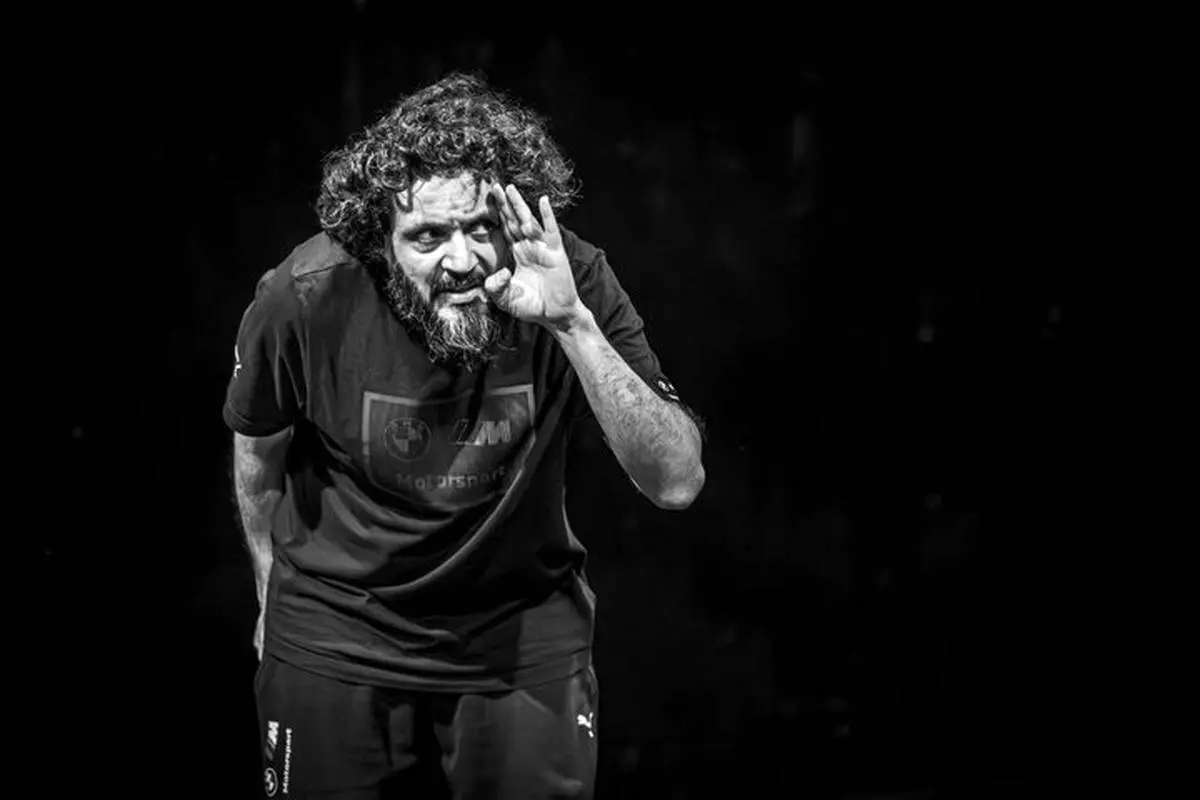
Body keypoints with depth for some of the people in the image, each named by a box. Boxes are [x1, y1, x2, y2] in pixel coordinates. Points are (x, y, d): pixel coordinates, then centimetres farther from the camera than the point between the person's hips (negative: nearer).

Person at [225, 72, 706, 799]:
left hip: (527, 632, 1)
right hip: (338, 637, 0)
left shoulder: (572, 281, -20)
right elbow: (259, 446, 1)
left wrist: (575, 326, -38)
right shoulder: (308, 297, -21)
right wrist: (273, 584, 16)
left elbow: (678, 483, -27)